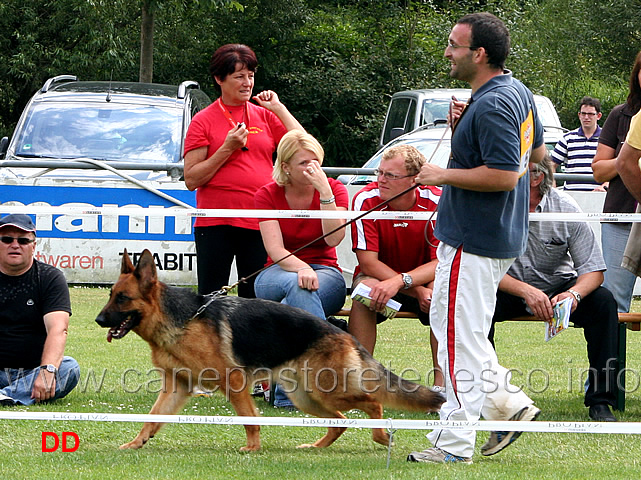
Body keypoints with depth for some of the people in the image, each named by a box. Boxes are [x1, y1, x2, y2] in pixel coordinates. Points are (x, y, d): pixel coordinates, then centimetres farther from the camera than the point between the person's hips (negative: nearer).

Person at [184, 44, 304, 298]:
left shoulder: (265, 116, 12)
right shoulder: (203, 121, 3)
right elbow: (191, 179, -2)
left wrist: (278, 108, 0)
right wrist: (227, 149, -11)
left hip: (259, 222, 3)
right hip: (215, 222, -2)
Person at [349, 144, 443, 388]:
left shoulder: (437, 202, -17)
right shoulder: (366, 200, -17)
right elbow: (368, 261, -19)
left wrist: (400, 281, -39)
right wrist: (416, 291, -29)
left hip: (424, 279, 0)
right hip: (379, 277, 0)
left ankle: (441, 379, -26)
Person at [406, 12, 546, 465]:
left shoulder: (491, 107, -22)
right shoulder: (520, 94, 9)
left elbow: (505, 174, -27)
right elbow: (536, 152, 22)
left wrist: (444, 175, -17)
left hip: (474, 239, -11)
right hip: (503, 235, 11)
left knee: (458, 339, -4)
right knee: (449, 323, 20)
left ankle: (454, 444, 1)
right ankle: (507, 402, 18)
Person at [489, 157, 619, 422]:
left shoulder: (565, 208, -14)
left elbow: (593, 271, -13)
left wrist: (574, 294, -37)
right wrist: (525, 291, -36)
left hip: (557, 287, 1)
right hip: (509, 289, -1)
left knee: (603, 300, -25)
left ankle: (600, 400, -20)